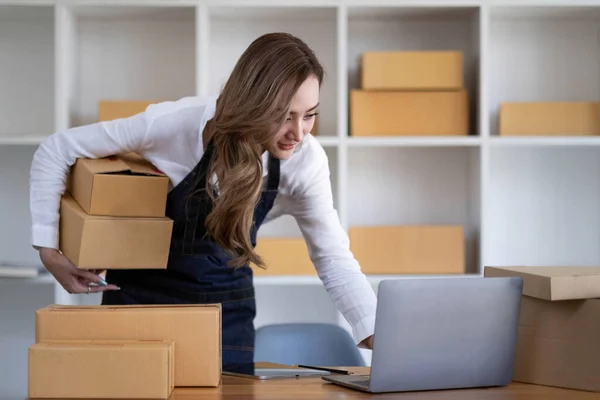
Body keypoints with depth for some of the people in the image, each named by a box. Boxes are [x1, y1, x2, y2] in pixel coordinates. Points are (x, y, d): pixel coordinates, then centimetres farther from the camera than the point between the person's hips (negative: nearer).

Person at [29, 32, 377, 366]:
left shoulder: (305, 160, -21)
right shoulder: (179, 123, -28)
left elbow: (334, 260, -13)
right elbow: (56, 151, -17)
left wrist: (379, 338, -26)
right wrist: (49, 251, -17)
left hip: (226, 300, 2)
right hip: (142, 291, -2)